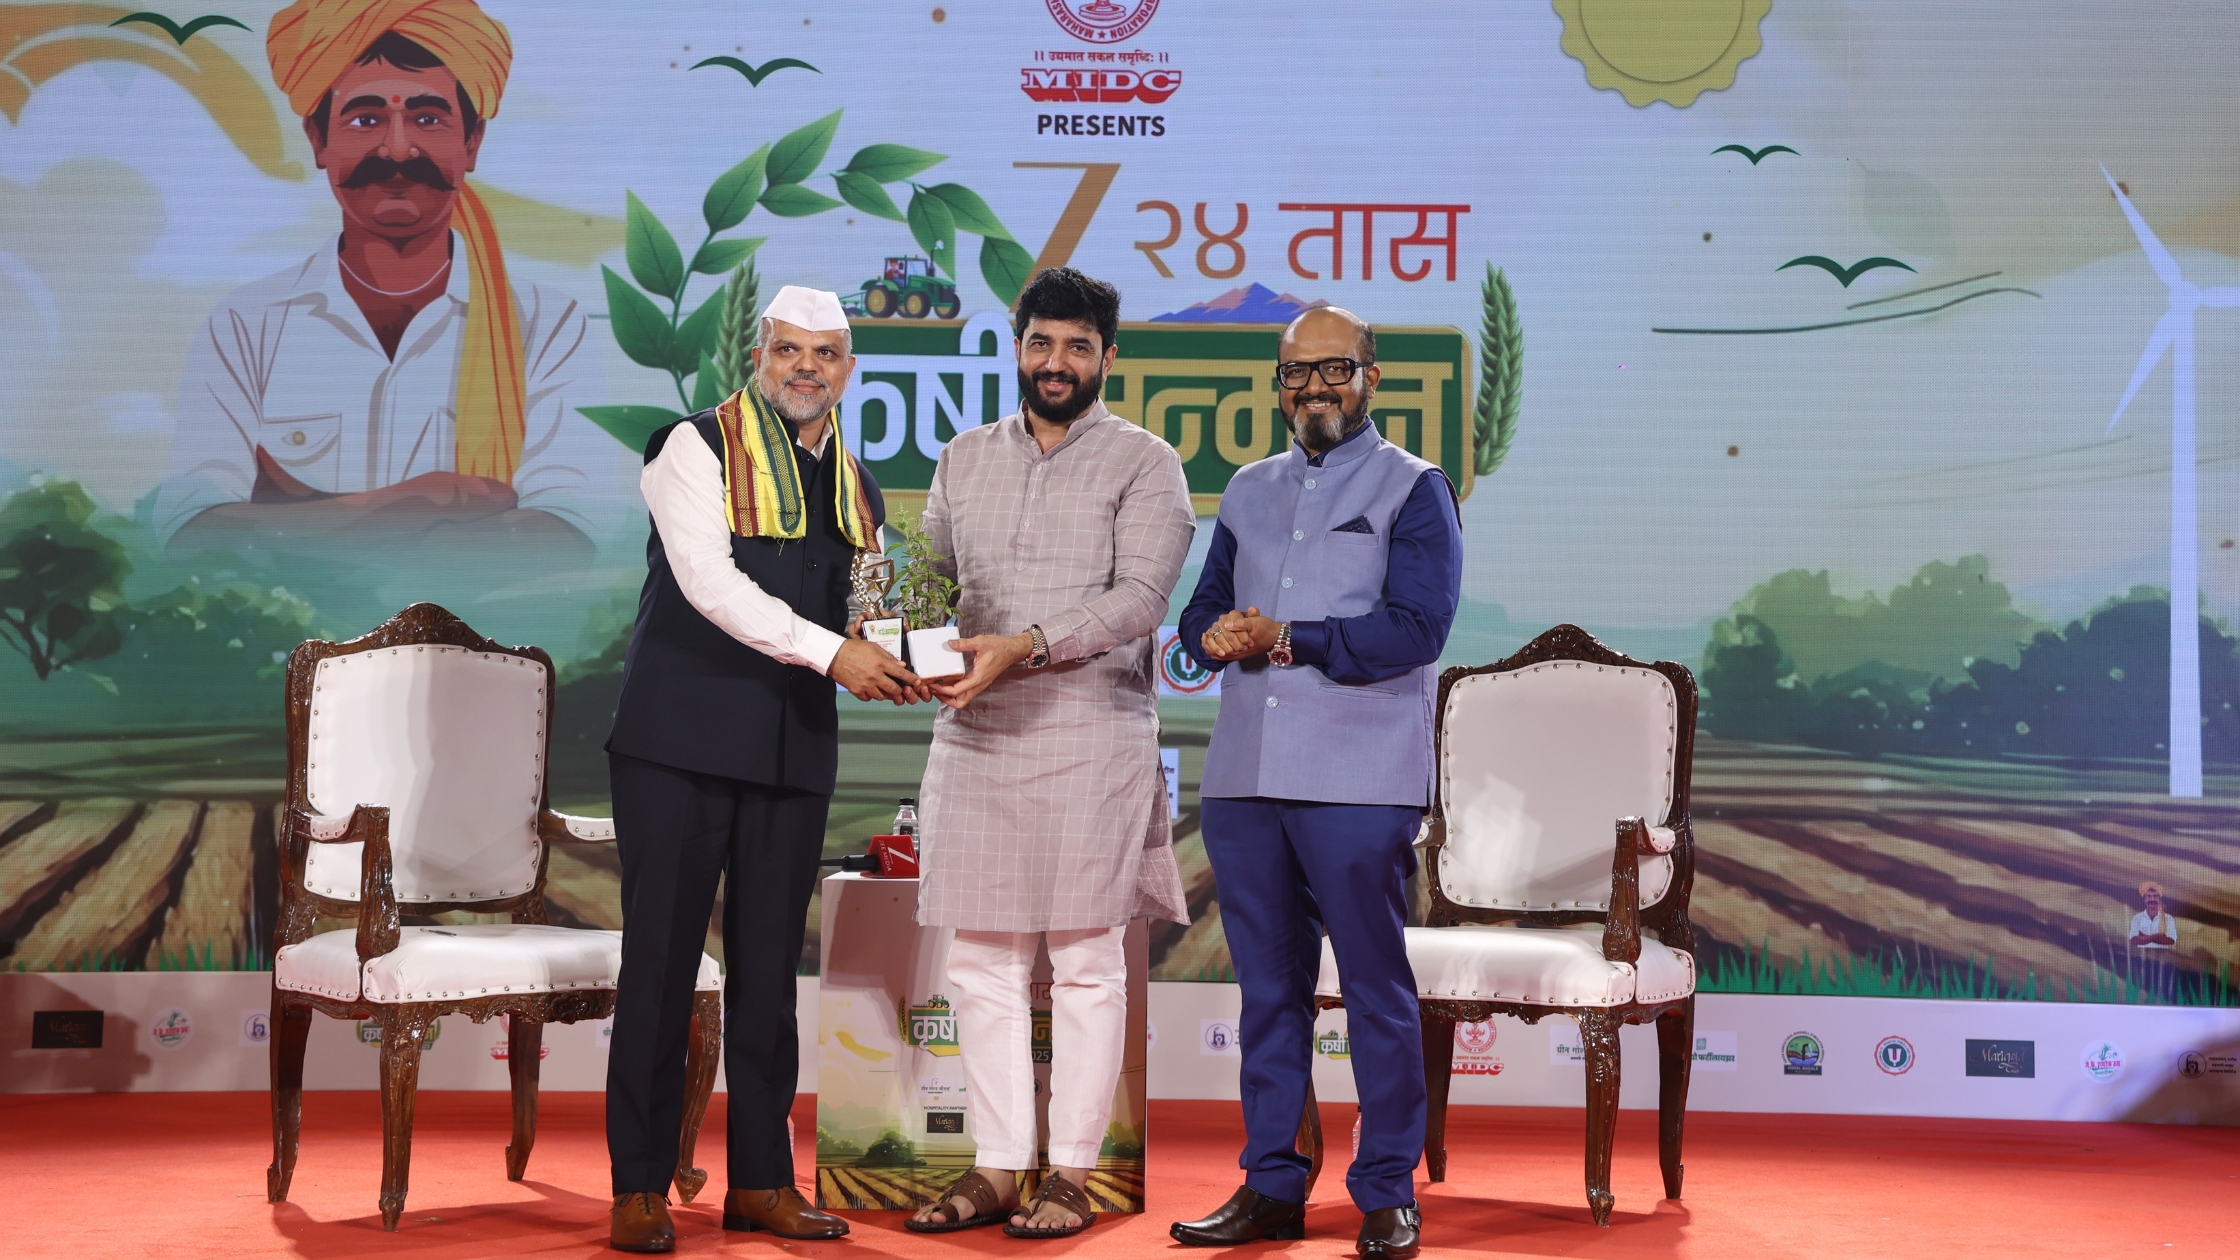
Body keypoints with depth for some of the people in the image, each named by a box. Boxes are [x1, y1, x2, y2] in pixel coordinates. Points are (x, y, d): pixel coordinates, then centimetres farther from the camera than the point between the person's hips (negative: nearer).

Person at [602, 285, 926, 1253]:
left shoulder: (857, 491, 15)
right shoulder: (697, 448, -3)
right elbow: (708, 580, -15)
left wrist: (897, 665, -3)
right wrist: (828, 650, -21)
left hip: (794, 750, 5)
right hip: (680, 739, -5)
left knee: (770, 966, 9)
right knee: (661, 959, -1)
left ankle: (761, 1180, 17)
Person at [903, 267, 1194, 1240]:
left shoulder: (1143, 464, 0)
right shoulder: (964, 459, 16)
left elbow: (1138, 597, -12)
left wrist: (1023, 646, -22)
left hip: (1091, 733, -4)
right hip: (974, 734, 4)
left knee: (1085, 959, 1)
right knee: (982, 960, 5)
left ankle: (1071, 1172, 9)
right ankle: (995, 1168, 14)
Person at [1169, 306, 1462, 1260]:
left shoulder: (1413, 490, 2)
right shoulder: (1249, 491, 19)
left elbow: (1417, 626, -10)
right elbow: (1203, 606, 18)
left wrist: (1289, 640, -14)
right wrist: (1215, 635, -5)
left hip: (1359, 778, -5)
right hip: (1245, 774, 5)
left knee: (1376, 985, -1)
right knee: (1267, 983, 10)